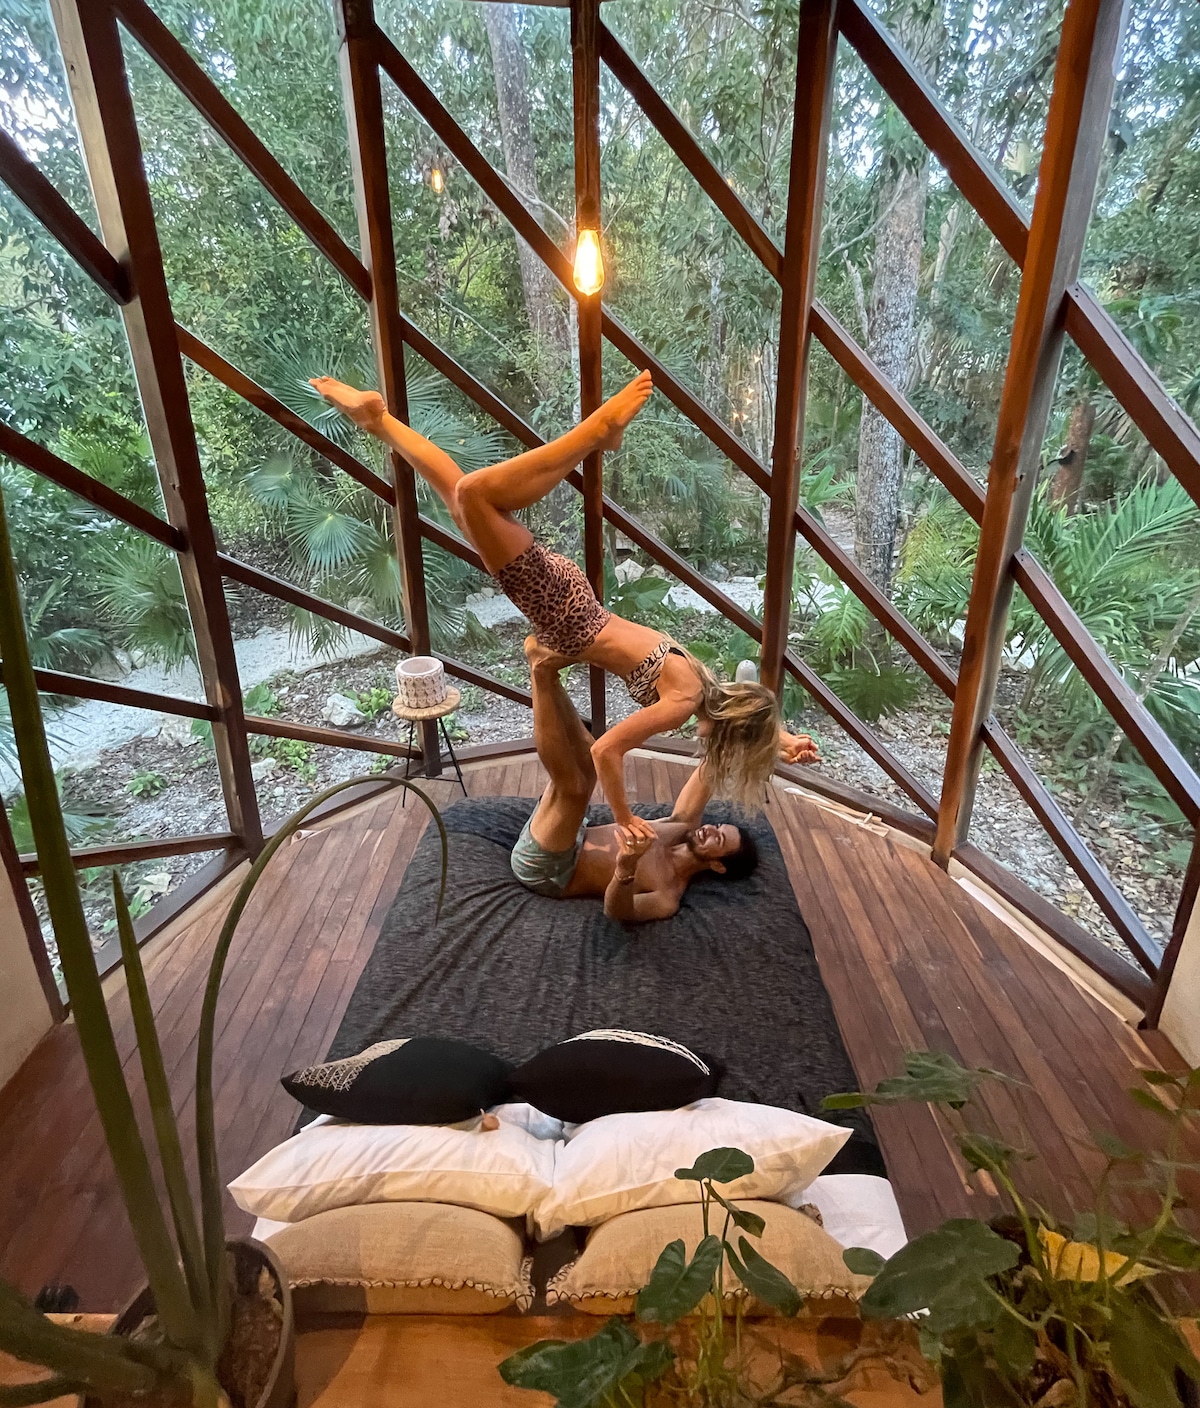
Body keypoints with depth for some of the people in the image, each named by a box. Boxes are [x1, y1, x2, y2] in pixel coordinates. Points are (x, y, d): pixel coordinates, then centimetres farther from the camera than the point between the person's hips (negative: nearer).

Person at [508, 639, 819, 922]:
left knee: (574, 787, -33)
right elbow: (710, 770, -3)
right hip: (567, 838, 8)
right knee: (588, 754, -4)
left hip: (543, 870, -8)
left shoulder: (669, 895, -18)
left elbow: (617, 911, -39)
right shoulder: (682, 827, 3)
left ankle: (542, 671, -36)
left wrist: (626, 865, -60)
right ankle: (546, 668, -24)